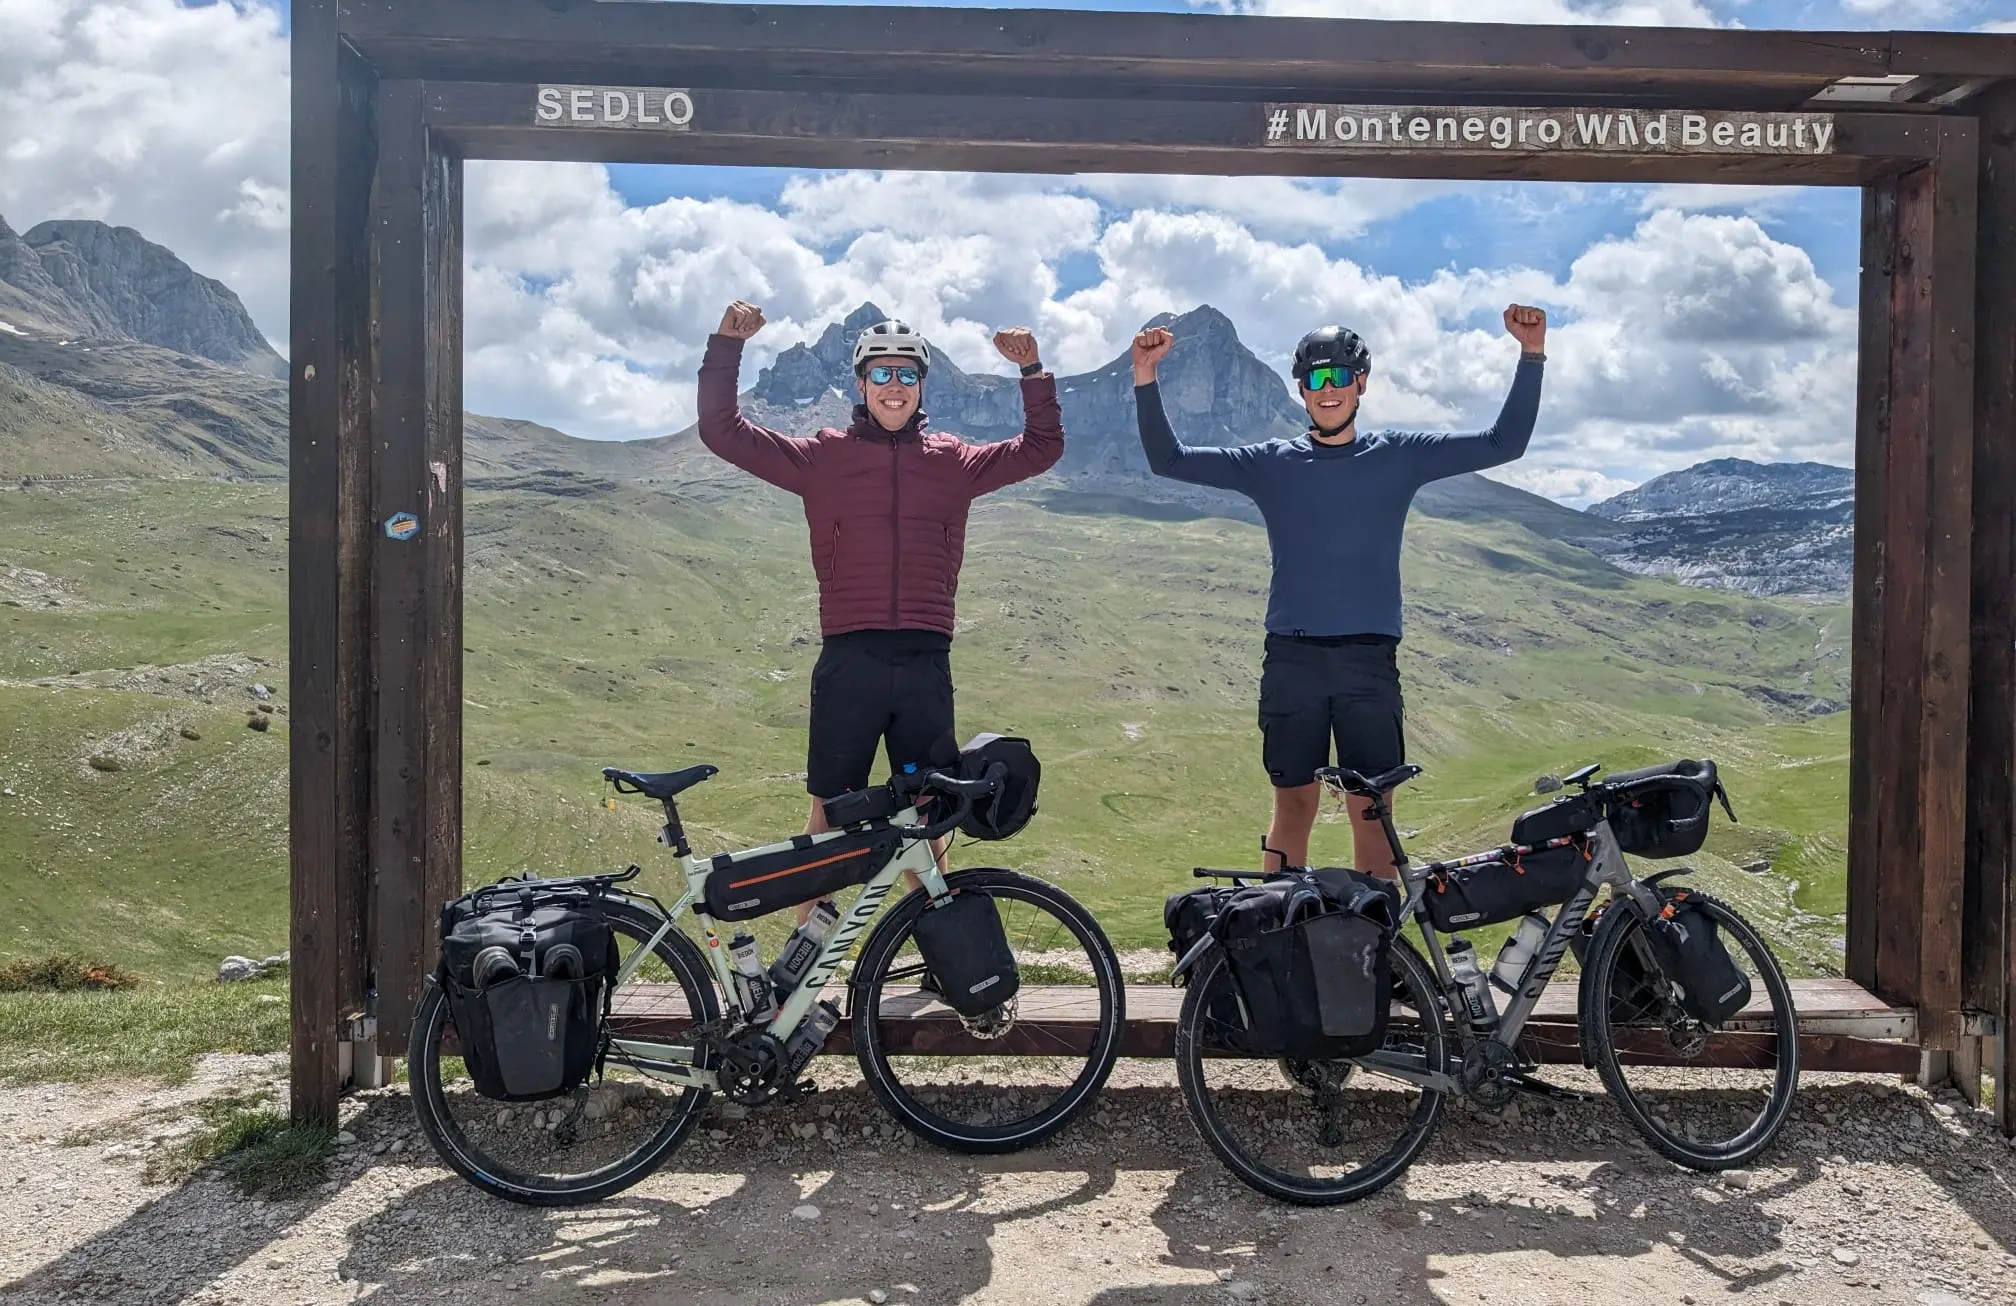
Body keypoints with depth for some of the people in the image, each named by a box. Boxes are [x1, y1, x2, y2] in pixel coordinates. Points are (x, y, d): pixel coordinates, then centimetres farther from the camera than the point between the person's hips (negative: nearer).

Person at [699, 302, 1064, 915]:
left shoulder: (952, 461, 12)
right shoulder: (823, 457, 6)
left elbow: (1041, 448, 16)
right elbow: (722, 430, 4)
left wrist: (1033, 371, 4)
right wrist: (727, 344, -5)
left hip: (926, 664, 2)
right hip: (848, 662, -2)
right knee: (831, 810, 5)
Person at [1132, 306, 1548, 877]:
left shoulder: (1398, 456, 7)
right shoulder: (1272, 463, 7)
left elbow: (1504, 444, 5)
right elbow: (1169, 459, 4)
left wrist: (1531, 354, -5)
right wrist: (1145, 378, -8)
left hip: (1370, 659, 0)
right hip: (1292, 658, 0)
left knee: (1371, 811, 2)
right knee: (1294, 805, 5)